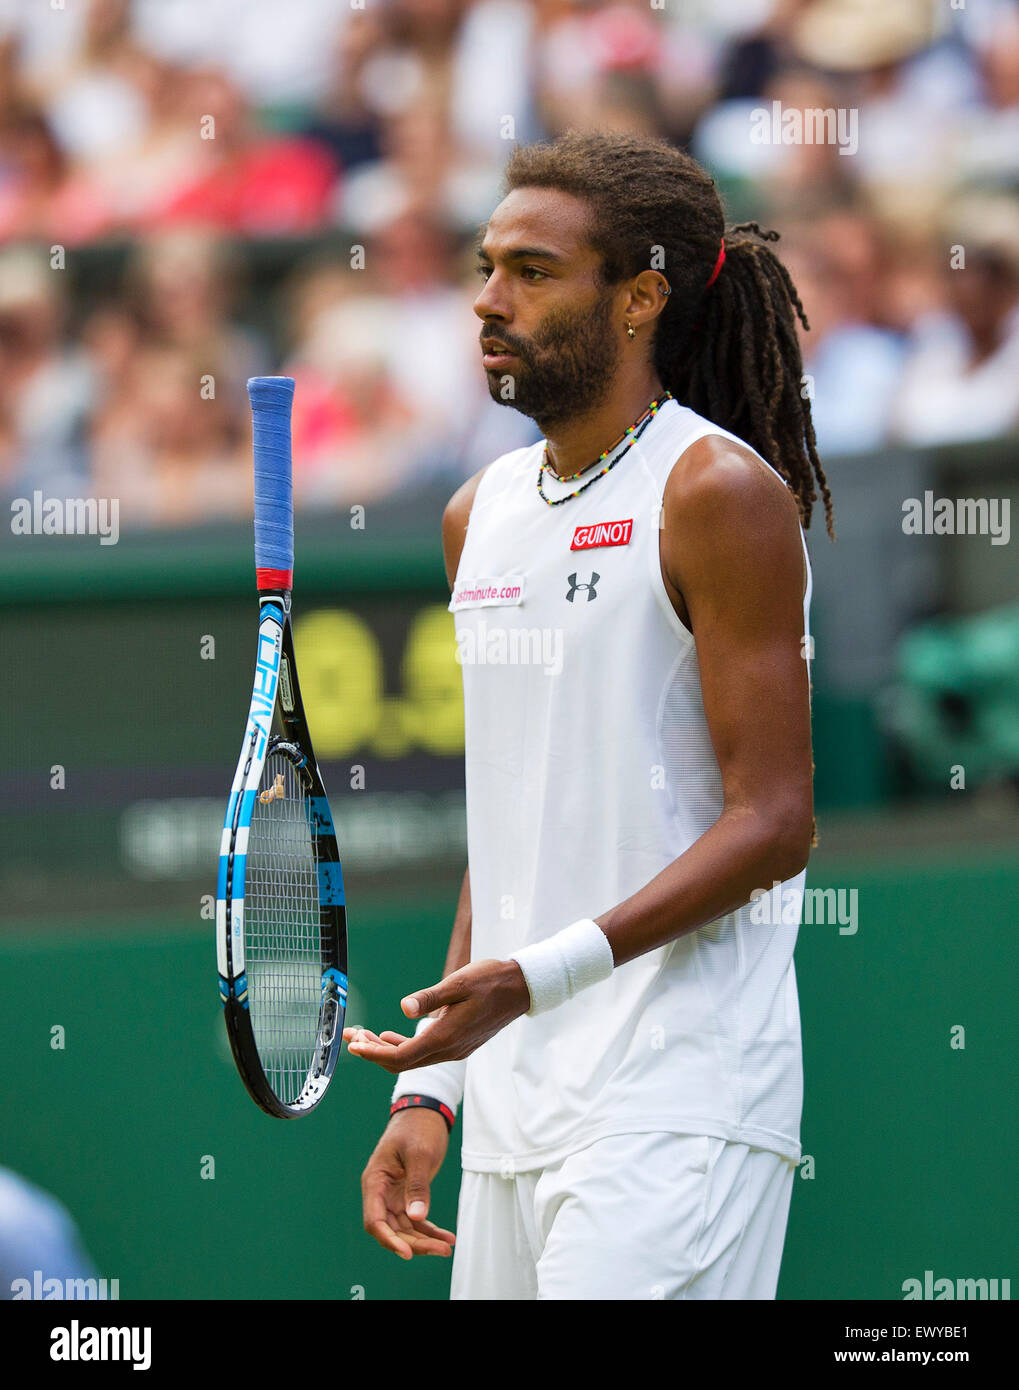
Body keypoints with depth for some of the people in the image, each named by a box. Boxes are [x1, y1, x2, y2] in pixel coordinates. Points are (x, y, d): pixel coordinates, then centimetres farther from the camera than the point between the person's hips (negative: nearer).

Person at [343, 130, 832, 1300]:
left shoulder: (722, 495, -7)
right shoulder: (480, 514, 16)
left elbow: (772, 825, -13)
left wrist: (539, 976, -22)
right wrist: (431, 1085, 15)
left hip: (681, 1109, -7)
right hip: (514, 1116, 7)